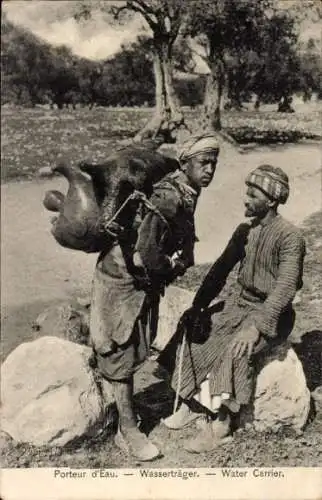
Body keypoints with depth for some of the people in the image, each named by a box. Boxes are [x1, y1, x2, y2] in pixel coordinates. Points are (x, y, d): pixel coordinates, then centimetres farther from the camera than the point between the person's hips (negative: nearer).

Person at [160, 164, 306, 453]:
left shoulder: (290, 237, -16)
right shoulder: (244, 230, 6)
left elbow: (285, 287, -24)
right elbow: (221, 270, 6)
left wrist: (257, 326, -33)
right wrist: (198, 307, -4)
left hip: (271, 313, -7)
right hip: (239, 304, 7)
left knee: (236, 350, -31)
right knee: (194, 333, -11)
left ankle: (220, 423, -15)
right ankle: (193, 403, 1)